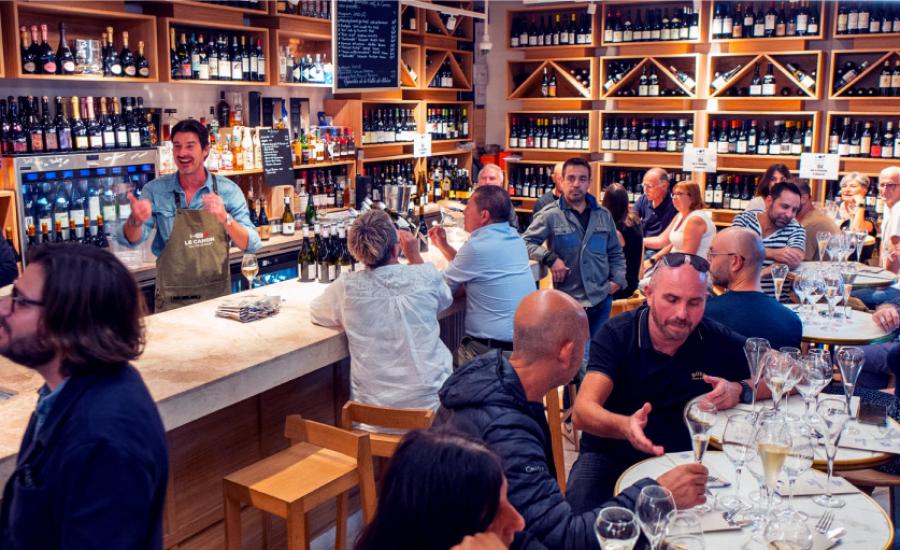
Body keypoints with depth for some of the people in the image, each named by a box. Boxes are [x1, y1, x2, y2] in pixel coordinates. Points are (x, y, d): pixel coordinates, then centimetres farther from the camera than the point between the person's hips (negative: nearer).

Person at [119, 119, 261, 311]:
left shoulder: (228, 190, -4)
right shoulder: (155, 190, -2)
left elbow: (250, 244, -10)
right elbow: (131, 240, -7)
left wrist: (225, 219, -28)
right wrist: (136, 220, -29)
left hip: (218, 296, 0)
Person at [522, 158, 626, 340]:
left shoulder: (603, 215, 10)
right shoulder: (550, 215, -6)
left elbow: (615, 253, 17)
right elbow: (525, 242, -11)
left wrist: (617, 279, 3)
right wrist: (550, 258, -22)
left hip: (602, 299, 5)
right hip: (567, 301, -4)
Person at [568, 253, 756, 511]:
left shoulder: (716, 340, -5)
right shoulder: (617, 334, -13)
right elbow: (582, 412, -25)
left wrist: (740, 390, -20)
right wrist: (626, 426, -47)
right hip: (610, 455, -3)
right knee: (580, 507, -32)